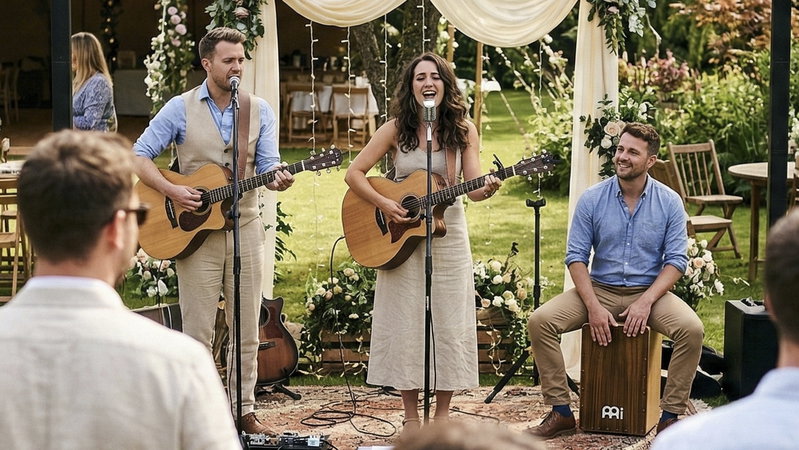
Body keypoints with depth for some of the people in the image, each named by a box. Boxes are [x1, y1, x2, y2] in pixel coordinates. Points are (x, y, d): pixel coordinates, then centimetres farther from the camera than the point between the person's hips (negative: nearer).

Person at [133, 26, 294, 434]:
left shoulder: (259, 111, 5)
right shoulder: (180, 109, -3)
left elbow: (267, 166, 2)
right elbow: (139, 157, -3)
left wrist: (278, 179, -22)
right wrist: (171, 190, -17)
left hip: (244, 228, 3)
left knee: (247, 330, 7)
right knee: (198, 331, 0)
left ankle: (243, 410, 17)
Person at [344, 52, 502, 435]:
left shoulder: (463, 131, -1)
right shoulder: (396, 129, -3)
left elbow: (473, 188, -7)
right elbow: (354, 173, -2)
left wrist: (485, 189, -30)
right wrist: (383, 204, -15)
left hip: (449, 235, 1)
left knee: (449, 323, 1)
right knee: (405, 323, 2)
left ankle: (442, 413, 12)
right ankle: (411, 415, 12)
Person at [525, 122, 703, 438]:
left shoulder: (669, 202, -3)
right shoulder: (592, 199, -3)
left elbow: (676, 260, -5)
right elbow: (576, 257, -3)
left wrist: (645, 302, -20)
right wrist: (593, 307, -16)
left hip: (649, 292, -1)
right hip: (600, 289, 1)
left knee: (692, 329, -29)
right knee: (539, 321, -21)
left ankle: (670, 416, -14)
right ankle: (560, 412, -11)